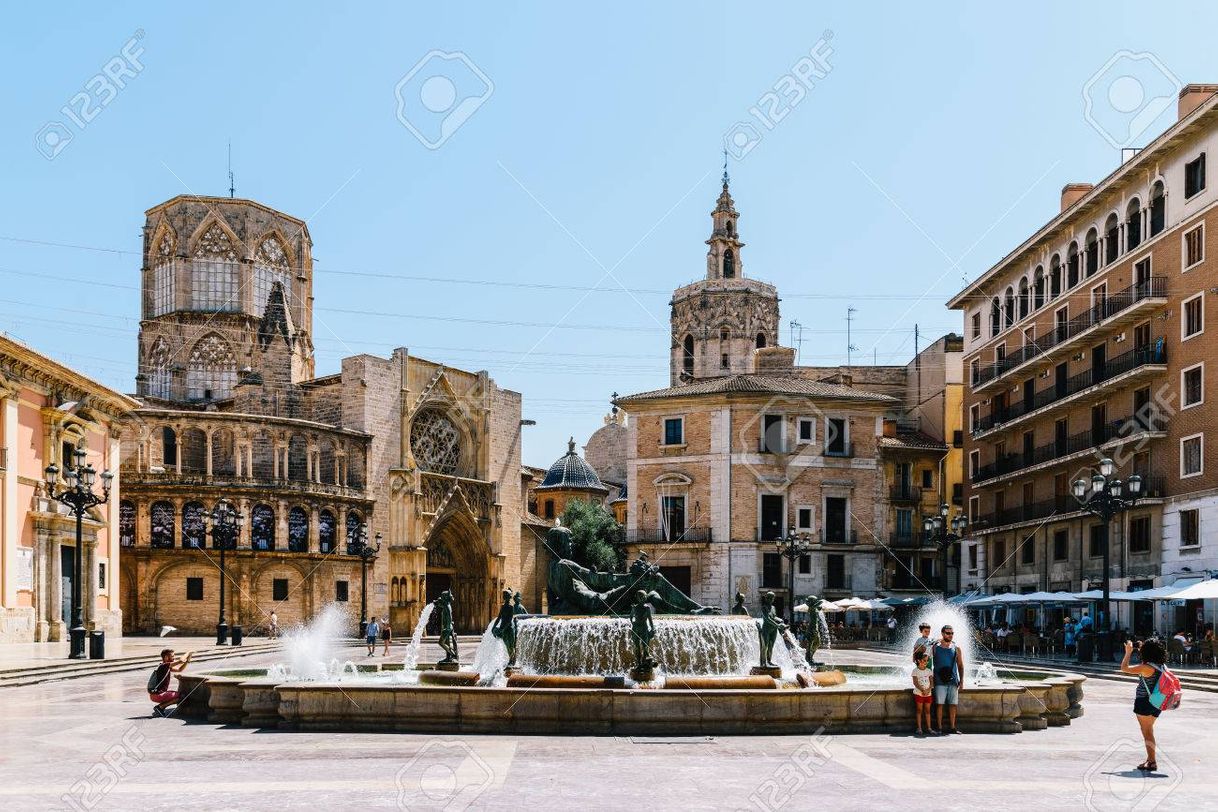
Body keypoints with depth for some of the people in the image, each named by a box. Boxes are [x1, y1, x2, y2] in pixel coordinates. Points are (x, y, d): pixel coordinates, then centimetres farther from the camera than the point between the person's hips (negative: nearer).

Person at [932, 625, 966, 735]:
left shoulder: (956, 648, 8)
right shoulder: (935, 647, 2)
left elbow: (960, 665, 11)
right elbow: (928, 662, 5)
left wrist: (961, 680, 4)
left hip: (953, 680, 3)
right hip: (940, 681, -3)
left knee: (953, 704, 4)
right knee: (940, 704, -4)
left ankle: (952, 727, 11)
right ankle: (939, 728, 0)